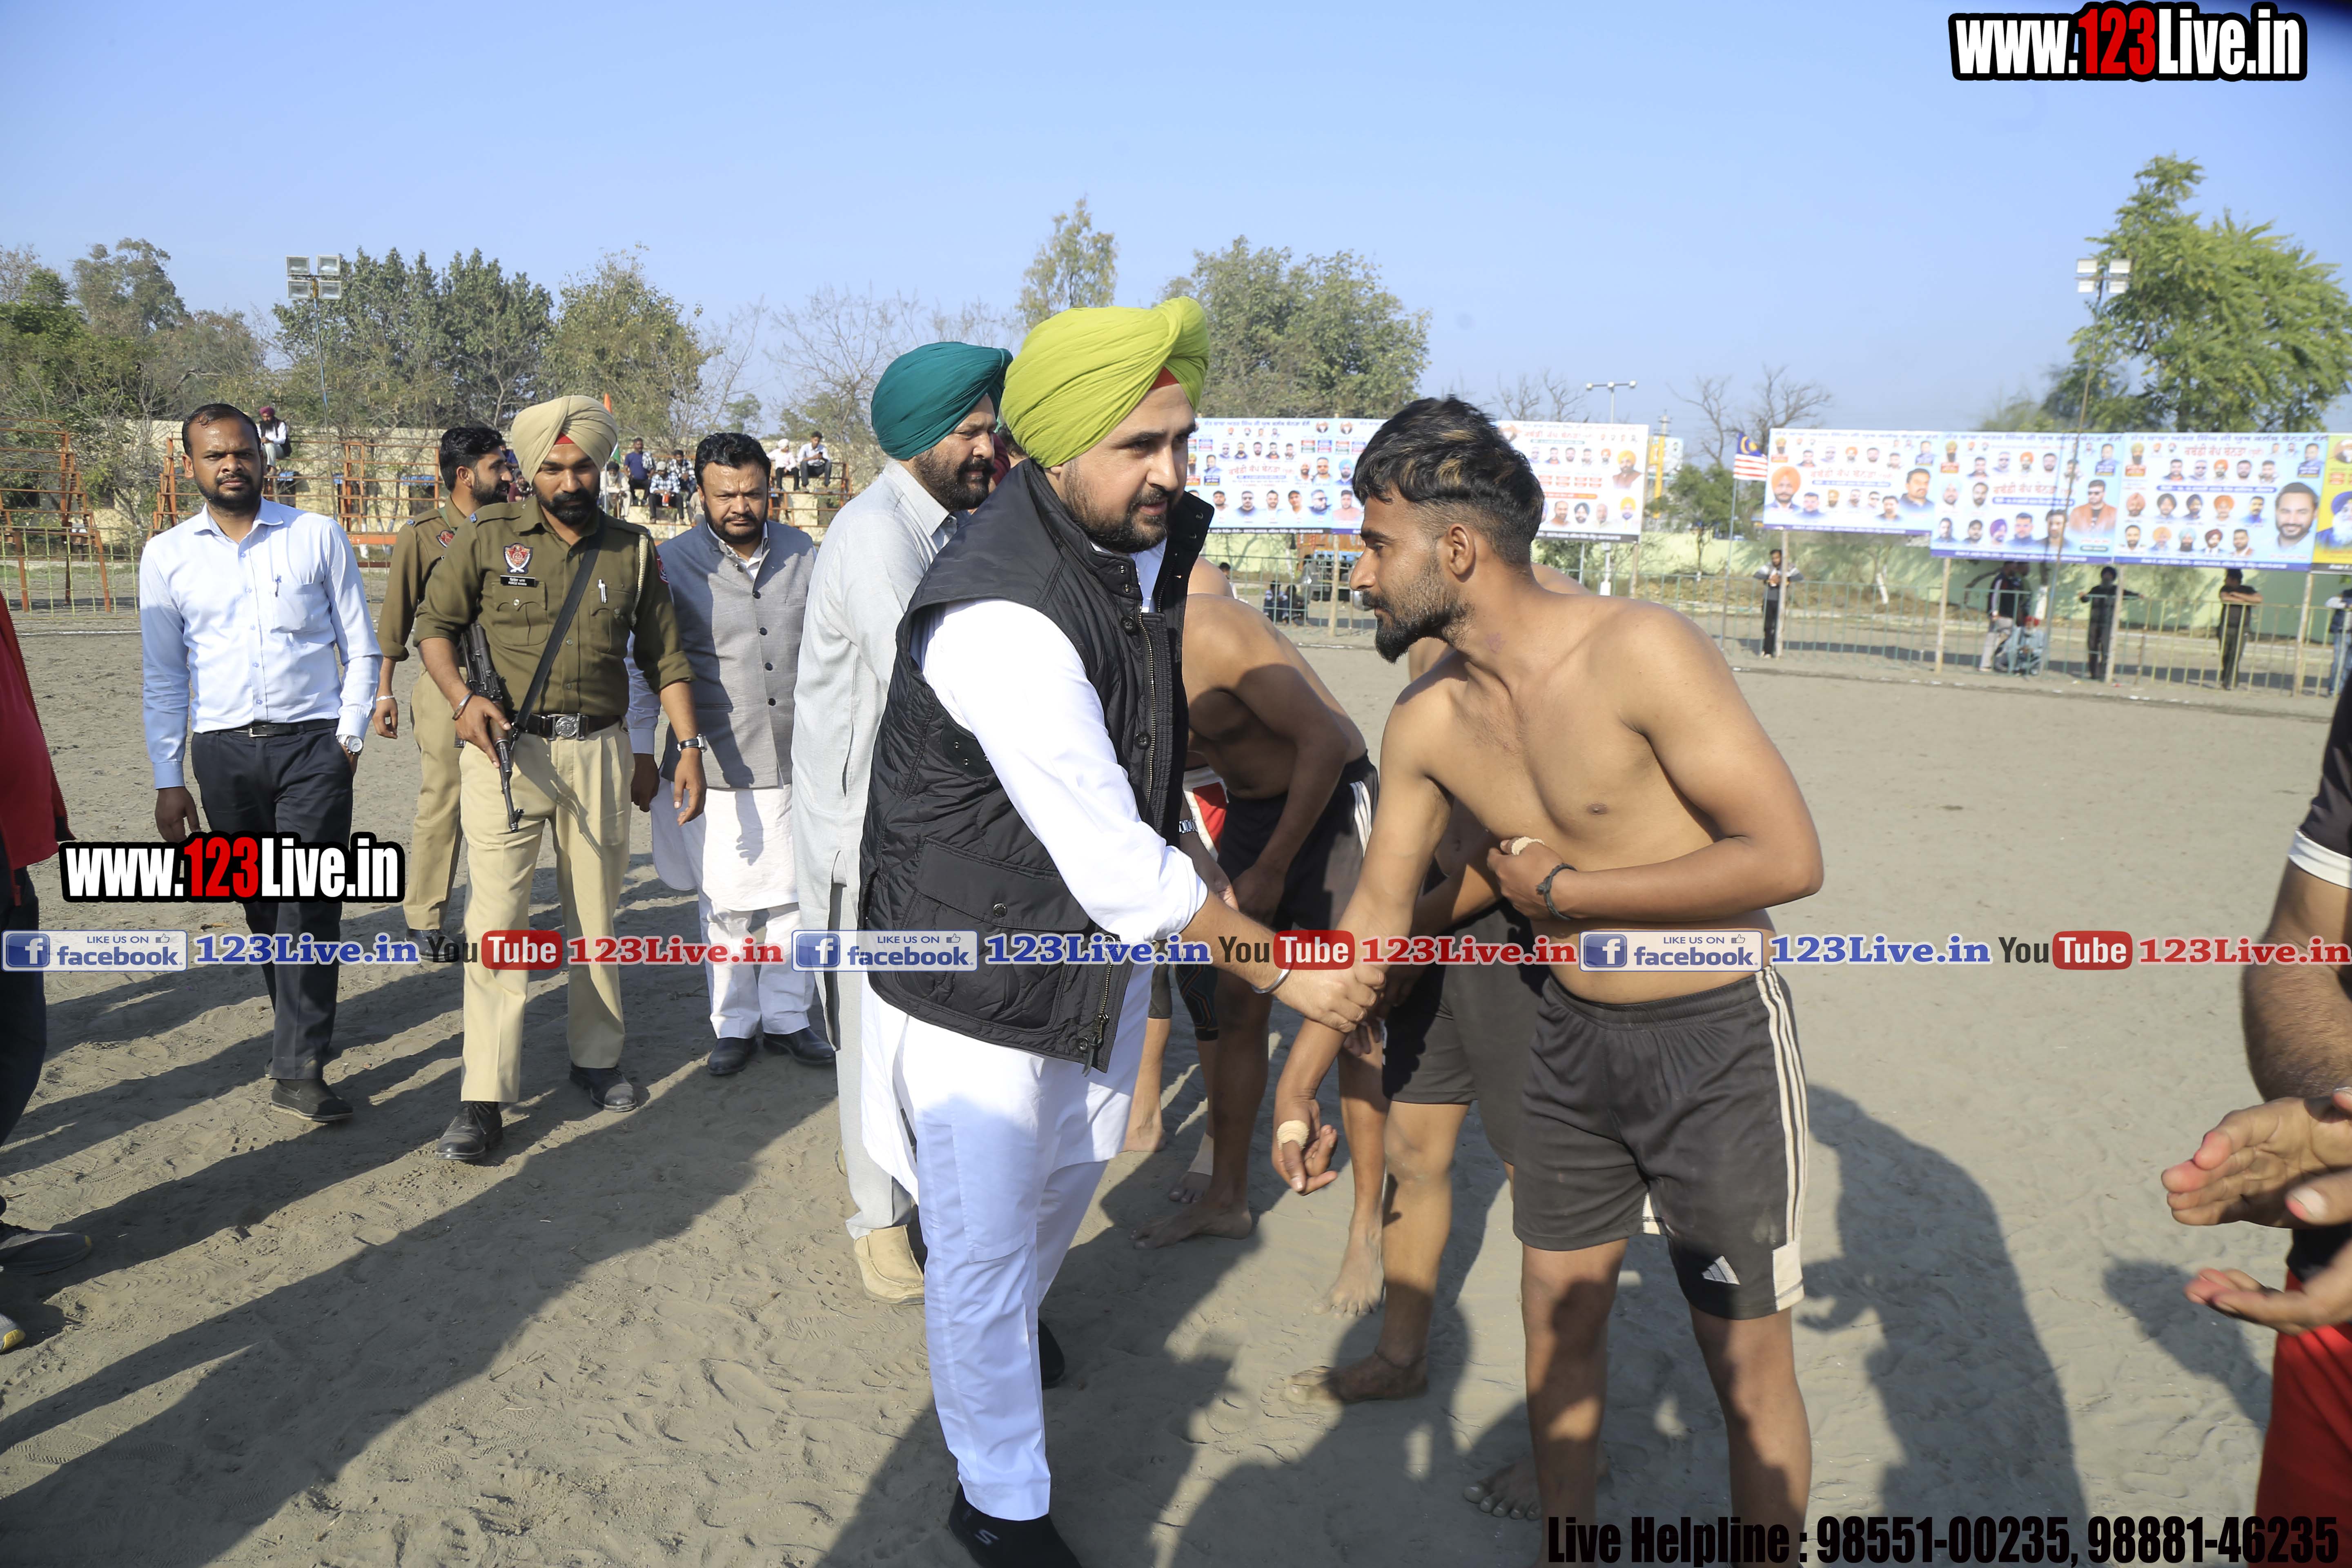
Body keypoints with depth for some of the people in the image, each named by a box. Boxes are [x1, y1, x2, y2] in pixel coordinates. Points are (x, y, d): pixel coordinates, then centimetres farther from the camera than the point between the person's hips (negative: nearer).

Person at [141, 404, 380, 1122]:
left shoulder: (318, 536, 3)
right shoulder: (166, 555, 8)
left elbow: (360, 647, 6)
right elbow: (162, 677, 11)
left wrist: (350, 735, -3)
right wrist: (168, 781, 7)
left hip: (312, 741, -2)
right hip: (224, 750, 3)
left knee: (310, 901, -8)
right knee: (260, 903, 9)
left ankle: (299, 1069, -6)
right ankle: (302, 1022, 28)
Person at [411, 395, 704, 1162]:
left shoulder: (634, 551, 7)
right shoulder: (489, 538, 1)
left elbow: (665, 657, 9)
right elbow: (435, 623, 5)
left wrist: (690, 746, 1)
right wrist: (462, 698, -13)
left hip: (598, 752, 2)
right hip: (505, 749, -2)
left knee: (597, 915, 12)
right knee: (497, 918, -5)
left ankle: (597, 1056, 30)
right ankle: (483, 1099, 0)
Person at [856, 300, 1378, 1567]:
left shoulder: (1146, 538, -5)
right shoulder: (1001, 620, -34)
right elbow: (1115, 868, -32)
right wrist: (1278, 969, -23)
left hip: (1098, 937, 9)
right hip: (979, 964, -8)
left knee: (1074, 1165, 28)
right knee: (983, 1235, 7)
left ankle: (1011, 1316, 60)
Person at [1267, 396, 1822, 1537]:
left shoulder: (1639, 652, -22)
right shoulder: (1428, 723, -3)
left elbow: (1786, 857, -24)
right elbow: (1378, 908, 8)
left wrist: (1563, 889, -18)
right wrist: (1299, 1082, 10)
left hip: (1715, 1044, -6)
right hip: (1571, 1038, 6)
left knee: (1746, 1359, 7)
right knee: (1558, 1314, 18)